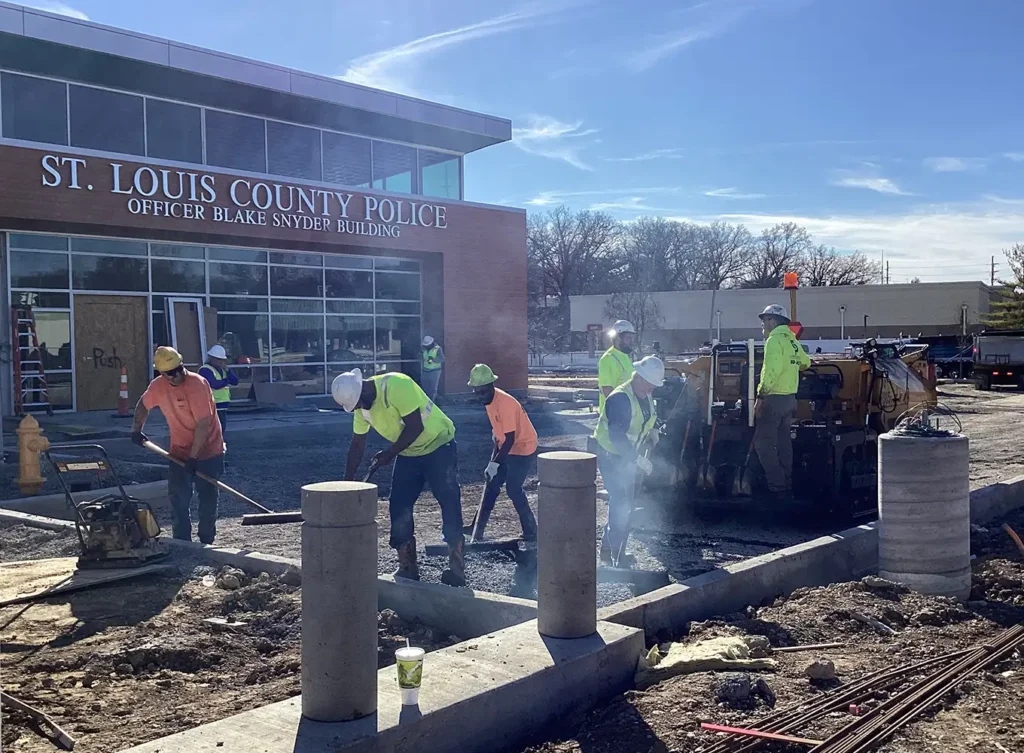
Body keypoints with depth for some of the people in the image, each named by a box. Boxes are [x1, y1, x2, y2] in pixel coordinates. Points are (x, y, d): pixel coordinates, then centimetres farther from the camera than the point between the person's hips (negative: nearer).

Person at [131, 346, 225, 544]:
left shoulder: (197, 383, -23)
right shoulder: (158, 386, -5)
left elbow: (203, 424, -25)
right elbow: (143, 405, 18)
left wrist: (193, 456, -24)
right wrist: (137, 430, 8)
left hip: (207, 450, -5)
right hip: (179, 452, 5)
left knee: (207, 498, 3)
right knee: (178, 499, 2)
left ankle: (206, 543, 17)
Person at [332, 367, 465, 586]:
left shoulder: (396, 386, -29)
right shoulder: (361, 405, -4)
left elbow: (415, 427, -27)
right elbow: (357, 445, 6)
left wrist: (390, 454, -20)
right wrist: (347, 482, 6)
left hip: (439, 446, -7)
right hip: (408, 453, 8)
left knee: (450, 504, -13)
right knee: (399, 508, 2)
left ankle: (456, 569, -9)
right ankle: (408, 568, 12)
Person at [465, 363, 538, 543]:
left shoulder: (505, 403, -28)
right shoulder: (489, 400, -1)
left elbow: (510, 439, -27)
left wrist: (495, 463, -26)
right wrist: (493, 458, 9)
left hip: (523, 447, -9)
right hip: (507, 447, 9)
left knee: (513, 489, -11)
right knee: (491, 485, 9)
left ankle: (531, 534, 0)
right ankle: (477, 530, 17)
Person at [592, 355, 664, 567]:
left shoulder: (645, 396, 2)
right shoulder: (620, 398, -27)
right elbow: (617, 435, -34)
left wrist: (651, 431, 2)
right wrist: (639, 459, -37)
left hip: (628, 456, 9)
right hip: (611, 456, -9)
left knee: (625, 505, 13)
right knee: (620, 504, -11)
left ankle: (608, 550, 25)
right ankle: (617, 556, -3)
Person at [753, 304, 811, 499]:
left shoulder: (774, 340, -12)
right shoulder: (791, 340, 15)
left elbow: (771, 370, -24)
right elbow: (805, 362, 30)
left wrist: (761, 395, -25)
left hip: (774, 398, -9)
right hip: (789, 398, 9)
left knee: (763, 442, -7)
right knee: (783, 442, 14)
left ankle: (777, 487, -10)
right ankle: (787, 485, 18)